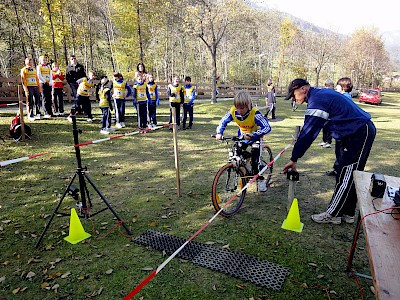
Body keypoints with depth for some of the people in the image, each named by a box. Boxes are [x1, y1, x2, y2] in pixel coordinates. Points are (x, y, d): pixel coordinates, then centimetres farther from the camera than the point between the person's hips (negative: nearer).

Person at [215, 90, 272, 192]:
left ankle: (261, 180, 7)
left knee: (254, 160, -15)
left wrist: (252, 135, -53)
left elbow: (267, 127, -40)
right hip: (242, 135, 5)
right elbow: (223, 121, -6)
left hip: (255, 136, -5)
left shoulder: (254, 113, -35)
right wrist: (219, 133, -23)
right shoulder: (233, 112, -22)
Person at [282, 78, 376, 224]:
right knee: (348, 175, 12)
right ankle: (347, 213, 19)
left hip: (359, 134, -10)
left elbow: (308, 133, -22)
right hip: (361, 131, 10)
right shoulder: (322, 93, 13)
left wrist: (294, 159, -18)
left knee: (346, 177, -5)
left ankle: (332, 214, 3)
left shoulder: (317, 101, -19)